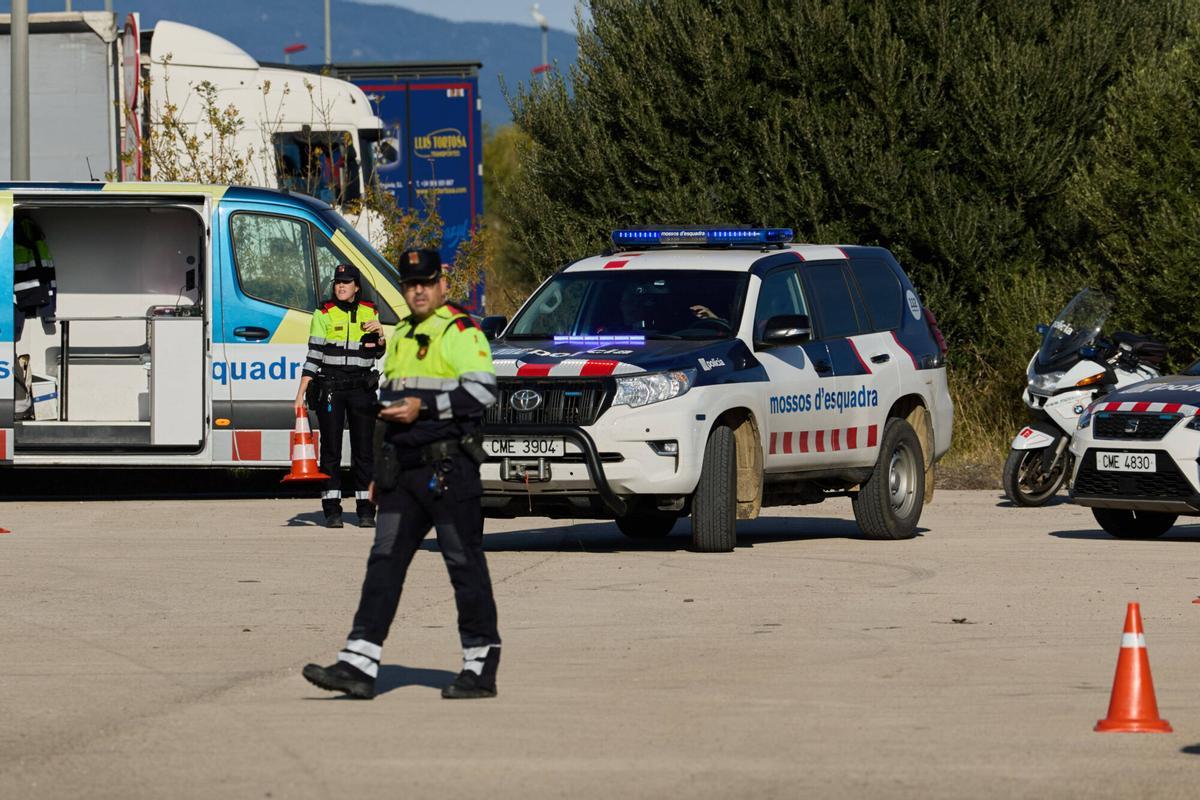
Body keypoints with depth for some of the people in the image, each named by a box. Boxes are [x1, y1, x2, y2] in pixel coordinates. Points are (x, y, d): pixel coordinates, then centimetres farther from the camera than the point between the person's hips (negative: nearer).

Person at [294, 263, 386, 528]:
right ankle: (332, 511, 2)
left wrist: (380, 334, -6)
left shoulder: (369, 313, 9)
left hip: (361, 388, 2)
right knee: (331, 449, -1)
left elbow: (378, 353, 16)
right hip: (330, 388, -2)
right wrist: (301, 393, -7)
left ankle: (366, 510, 3)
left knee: (364, 450, 0)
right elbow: (314, 356, -1)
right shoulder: (324, 315, 2)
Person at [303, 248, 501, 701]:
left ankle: (481, 668, 5)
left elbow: (482, 389, -19)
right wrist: (380, 471, 20)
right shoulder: (401, 337, 20)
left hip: (448, 470, -8)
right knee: (384, 562, 1)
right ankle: (358, 665, -3)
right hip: (404, 472, 8)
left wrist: (424, 407, -22)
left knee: (465, 565, -2)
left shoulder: (460, 333, -7)